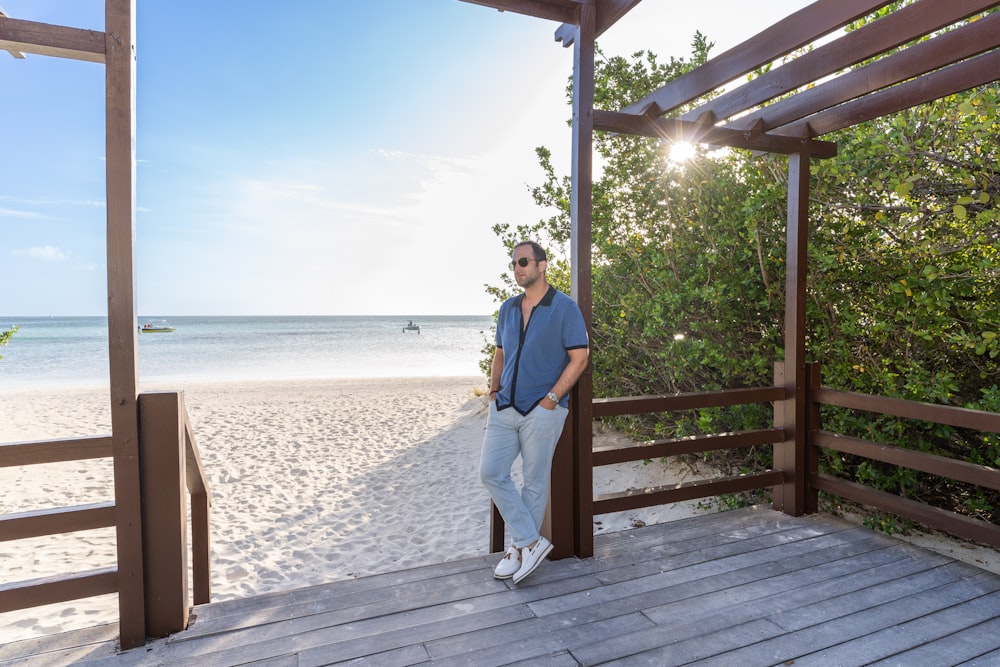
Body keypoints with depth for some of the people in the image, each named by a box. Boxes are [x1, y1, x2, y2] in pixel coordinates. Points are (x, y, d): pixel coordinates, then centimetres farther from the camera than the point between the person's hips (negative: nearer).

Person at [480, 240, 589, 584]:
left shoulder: (565, 308, -7)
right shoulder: (507, 308, 11)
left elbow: (579, 357, -10)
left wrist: (550, 399, -15)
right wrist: (494, 390, 7)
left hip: (543, 410, -6)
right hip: (504, 407, 6)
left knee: (534, 482, 5)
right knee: (491, 473, 2)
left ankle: (520, 547, 24)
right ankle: (531, 541, 14)